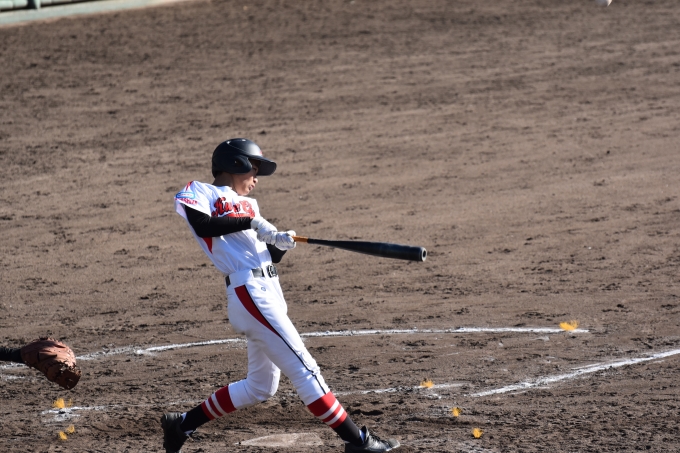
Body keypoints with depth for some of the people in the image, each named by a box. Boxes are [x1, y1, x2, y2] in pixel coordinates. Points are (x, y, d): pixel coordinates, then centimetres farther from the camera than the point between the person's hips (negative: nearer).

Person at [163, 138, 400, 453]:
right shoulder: (202, 192, 1)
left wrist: (282, 243, -3)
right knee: (304, 370, -9)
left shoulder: (246, 205, 24)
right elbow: (202, 225, -22)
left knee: (260, 387, 16)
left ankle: (182, 424, 24)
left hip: (268, 292, 10)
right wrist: (250, 222, -17)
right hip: (249, 293, -10)